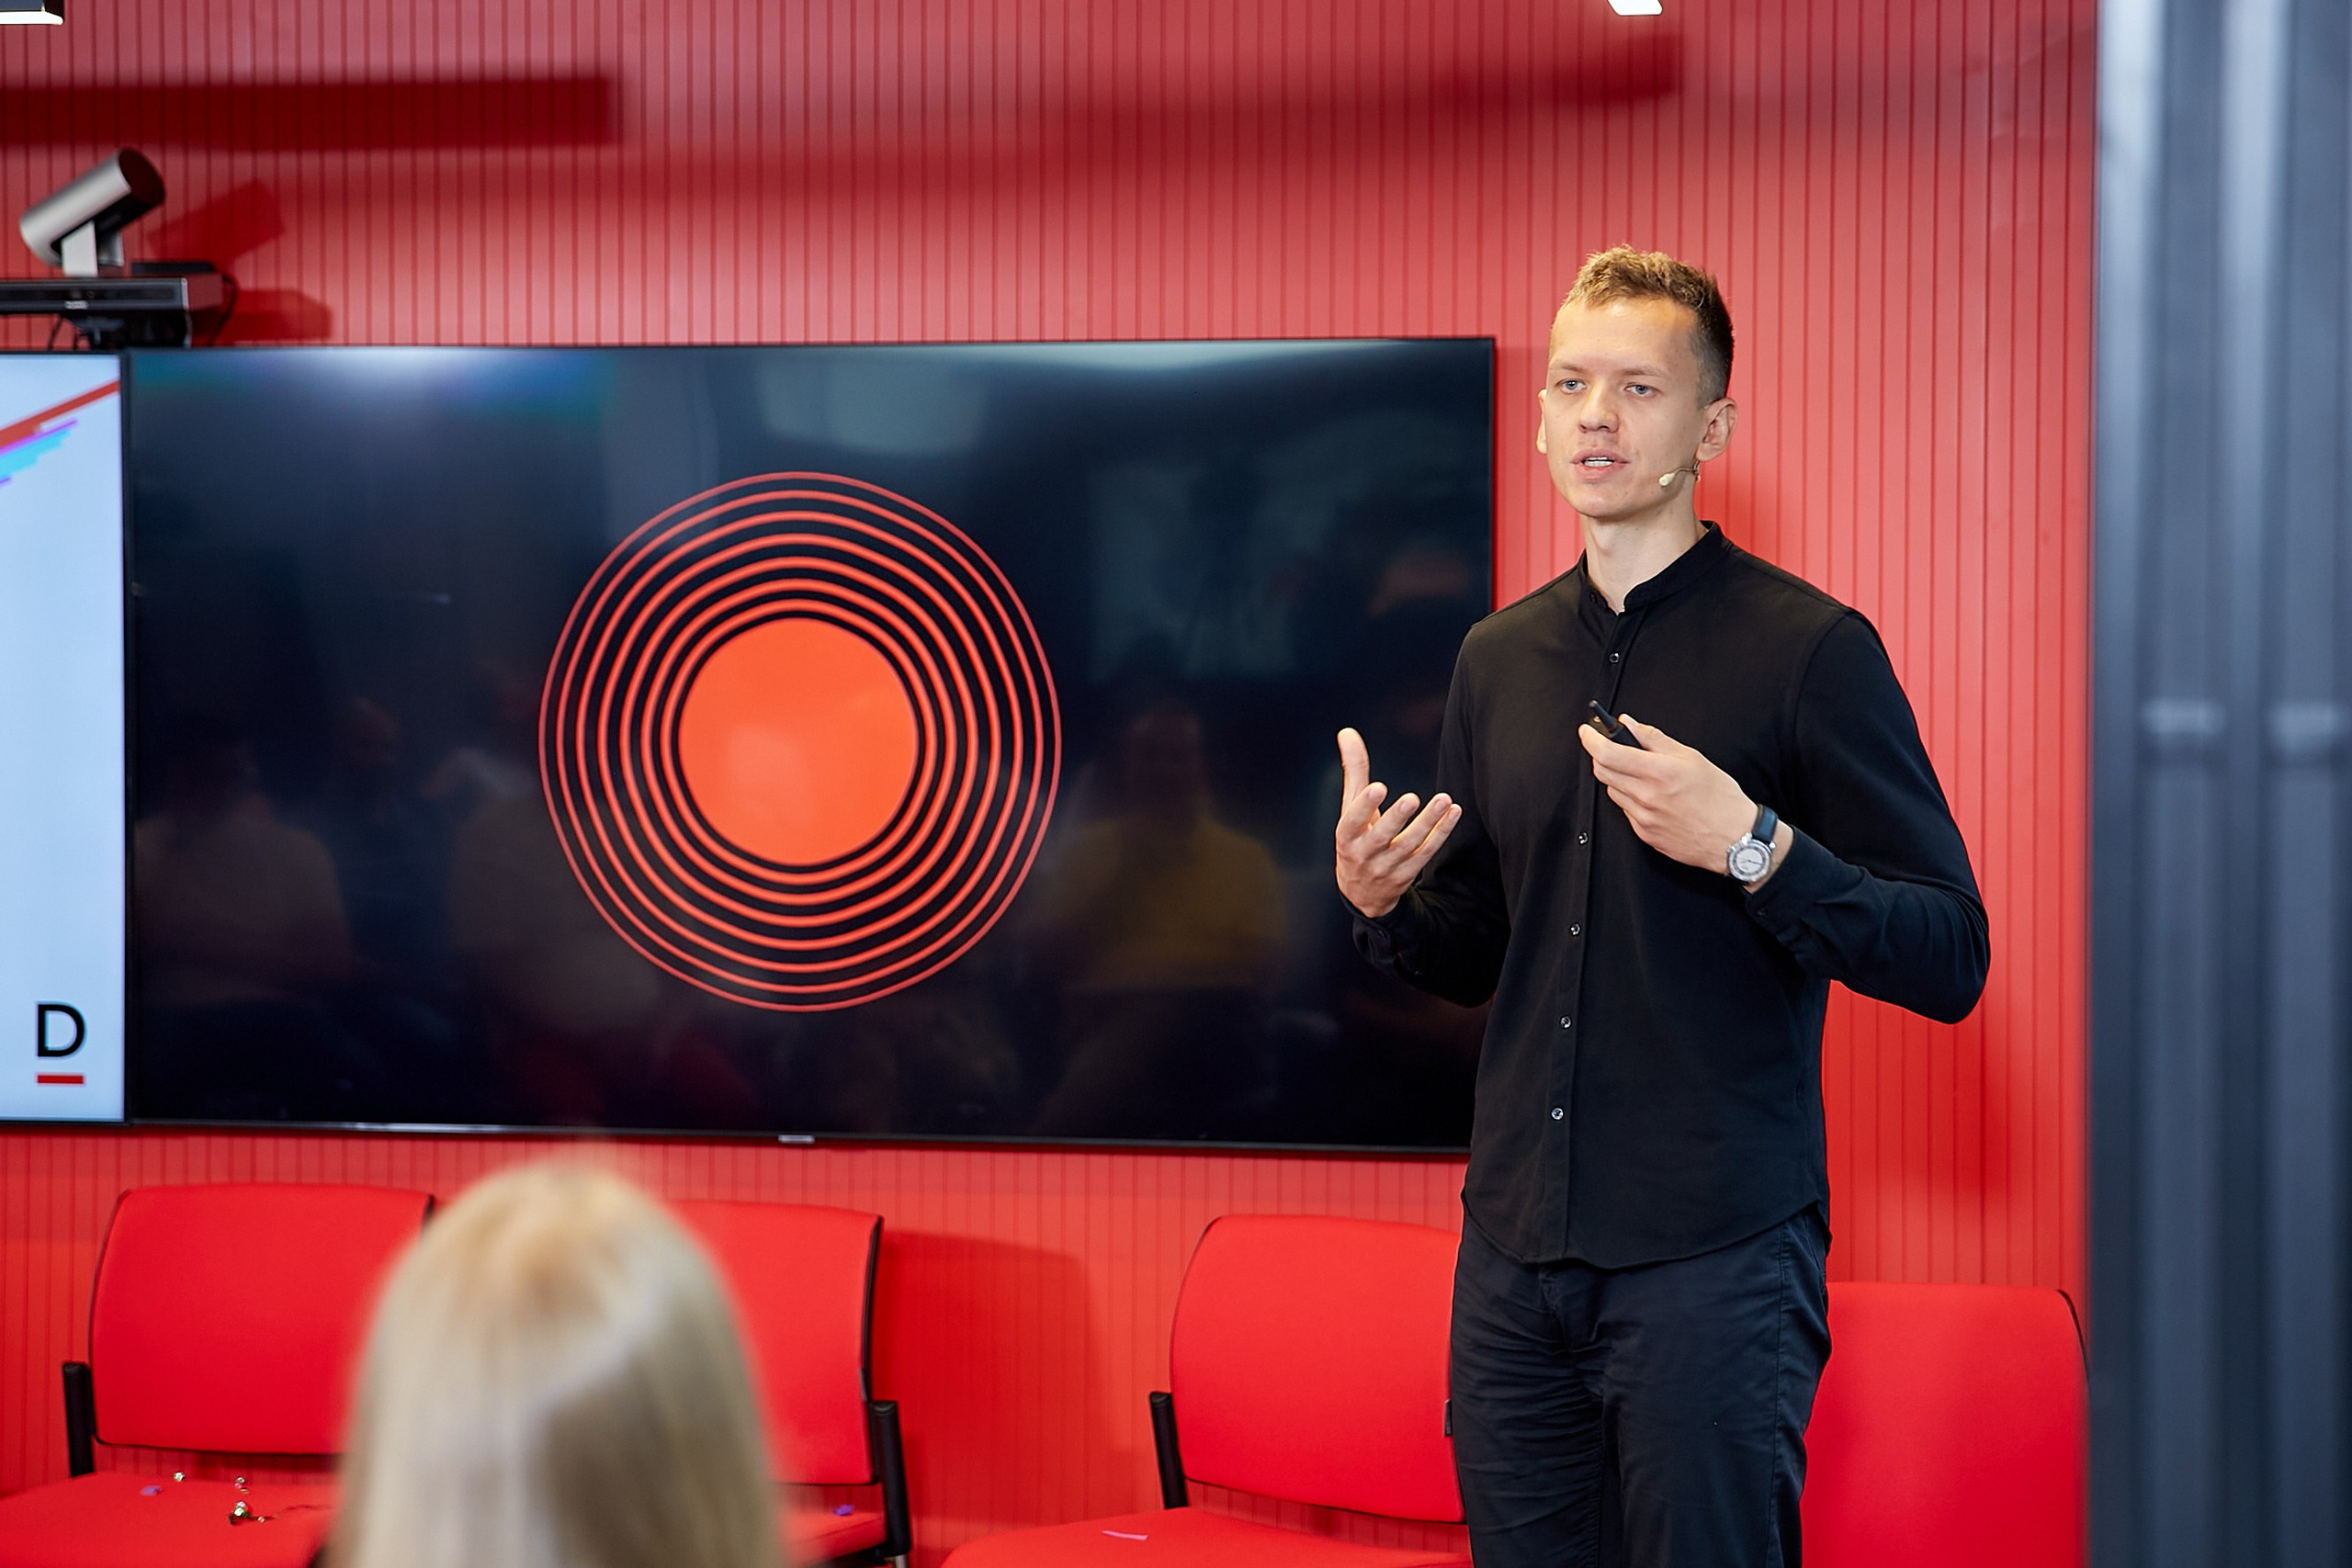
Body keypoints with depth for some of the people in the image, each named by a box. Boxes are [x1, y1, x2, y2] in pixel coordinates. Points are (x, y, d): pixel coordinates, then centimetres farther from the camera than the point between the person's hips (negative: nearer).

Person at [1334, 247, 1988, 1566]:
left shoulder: (1811, 649, -6)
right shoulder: (1500, 658, 12)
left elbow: (1949, 961, -10)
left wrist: (1750, 846, -22)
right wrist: (1383, 905, 0)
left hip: (1715, 1256, -5)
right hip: (1515, 1249, 6)